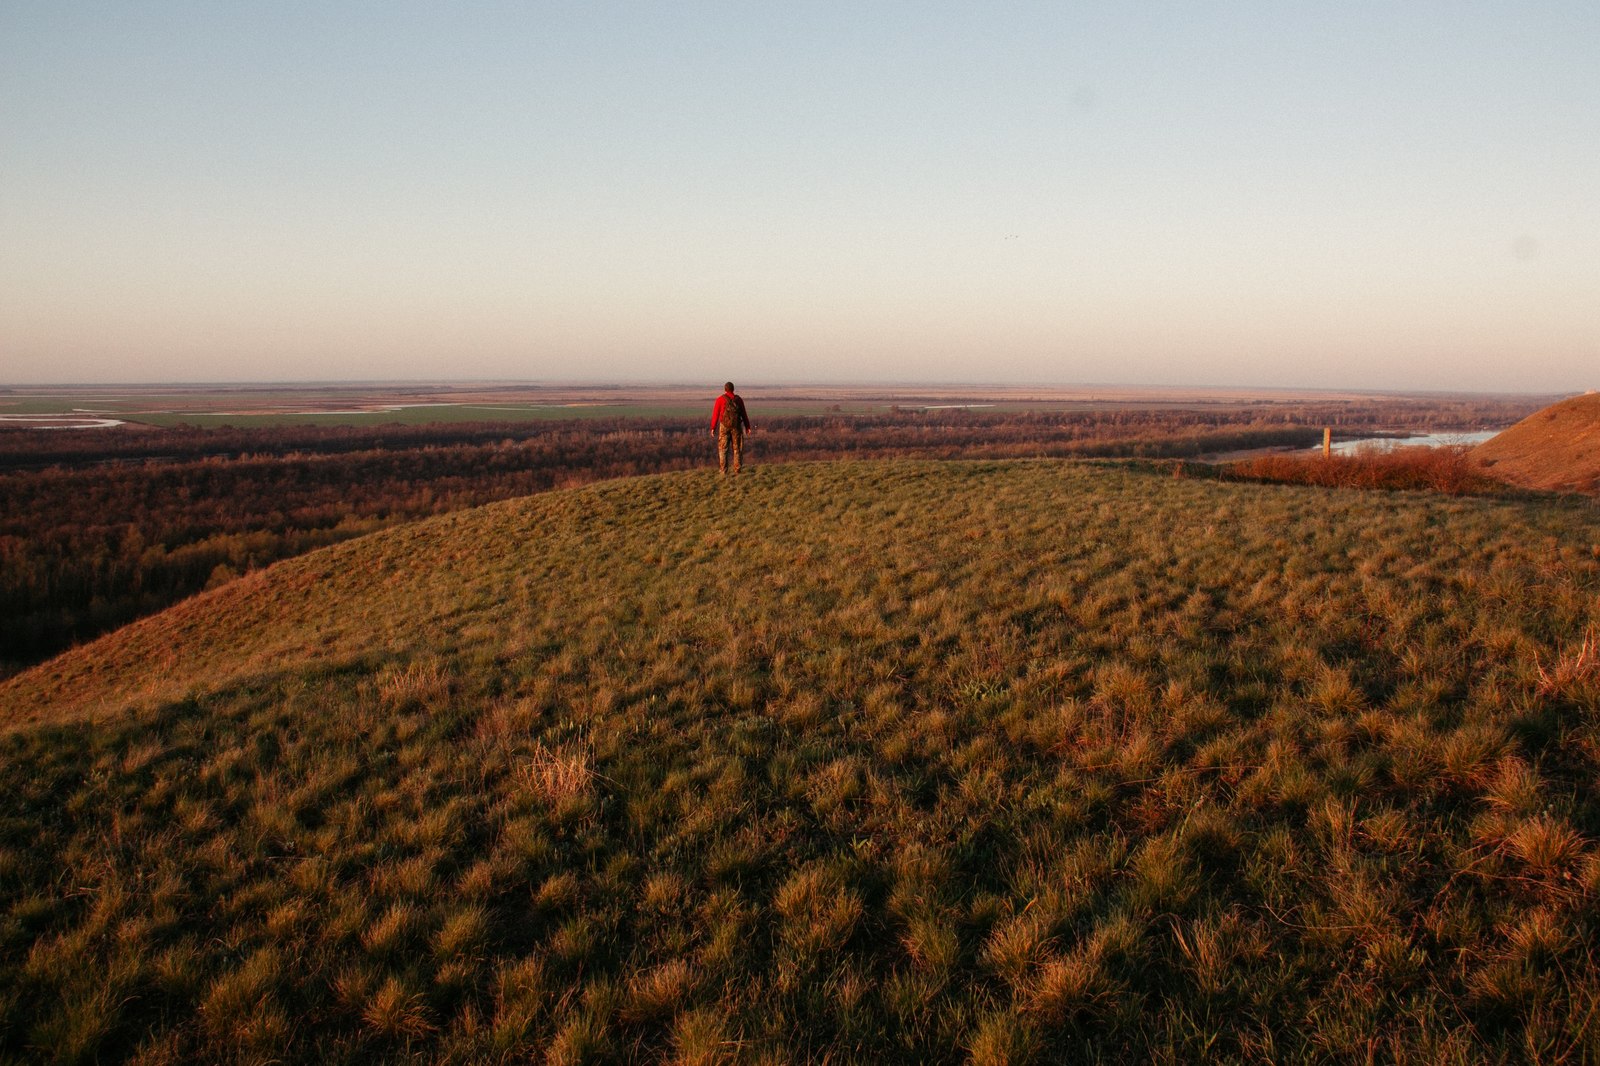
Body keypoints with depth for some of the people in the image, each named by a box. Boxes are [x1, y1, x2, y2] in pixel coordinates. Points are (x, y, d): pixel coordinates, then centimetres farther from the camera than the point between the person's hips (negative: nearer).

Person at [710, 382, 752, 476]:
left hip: (724, 426, -2)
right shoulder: (738, 399, 8)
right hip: (736, 426, 2)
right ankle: (737, 470, 5)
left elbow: (715, 414, -3)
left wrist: (713, 428, 1)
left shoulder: (720, 399, 1)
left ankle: (723, 471, -5)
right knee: (737, 449, 9)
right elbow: (744, 414, 10)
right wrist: (747, 427, 14)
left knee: (723, 449, 3)